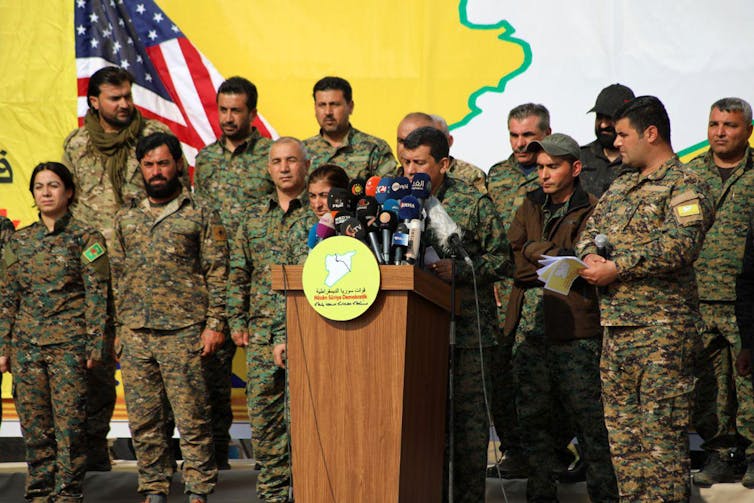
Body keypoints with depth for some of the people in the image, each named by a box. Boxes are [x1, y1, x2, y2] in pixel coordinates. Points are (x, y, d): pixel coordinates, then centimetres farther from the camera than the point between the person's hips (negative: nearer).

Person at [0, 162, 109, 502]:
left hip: (68, 344, -4)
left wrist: (94, 345, -8)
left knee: (69, 422, -4)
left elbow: (97, 295, -3)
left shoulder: (86, 238, -1)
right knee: (34, 423, 6)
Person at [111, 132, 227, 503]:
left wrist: (215, 324, -8)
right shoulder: (126, 219, 16)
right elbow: (118, 277, 19)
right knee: (143, 419, 5)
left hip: (183, 332, -4)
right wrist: (120, 328, 13)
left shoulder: (201, 216, 2)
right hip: (135, 333, 4)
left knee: (192, 416, -5)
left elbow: (218, 275, -1)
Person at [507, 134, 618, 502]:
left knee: (587, 416, -5)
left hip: (574, 328, -5)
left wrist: (536, 251, -11)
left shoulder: (593, 211, 0)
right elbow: (511, 252, 4)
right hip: (529, 328, 5)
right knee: (532, 416, 8)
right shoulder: (530, 206, 18)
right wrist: (558, 257, -9)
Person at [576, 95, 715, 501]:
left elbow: (678, 247, -20)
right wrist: (591, 256, -4)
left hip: (662, 329, -8)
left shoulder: (685, 187, -7)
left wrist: (616, 268, -17)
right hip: (615, 326, 8)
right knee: (621, 427, 11)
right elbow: (590, 230, 20)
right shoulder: (621, 186, 20)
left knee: (661, 430, -8)